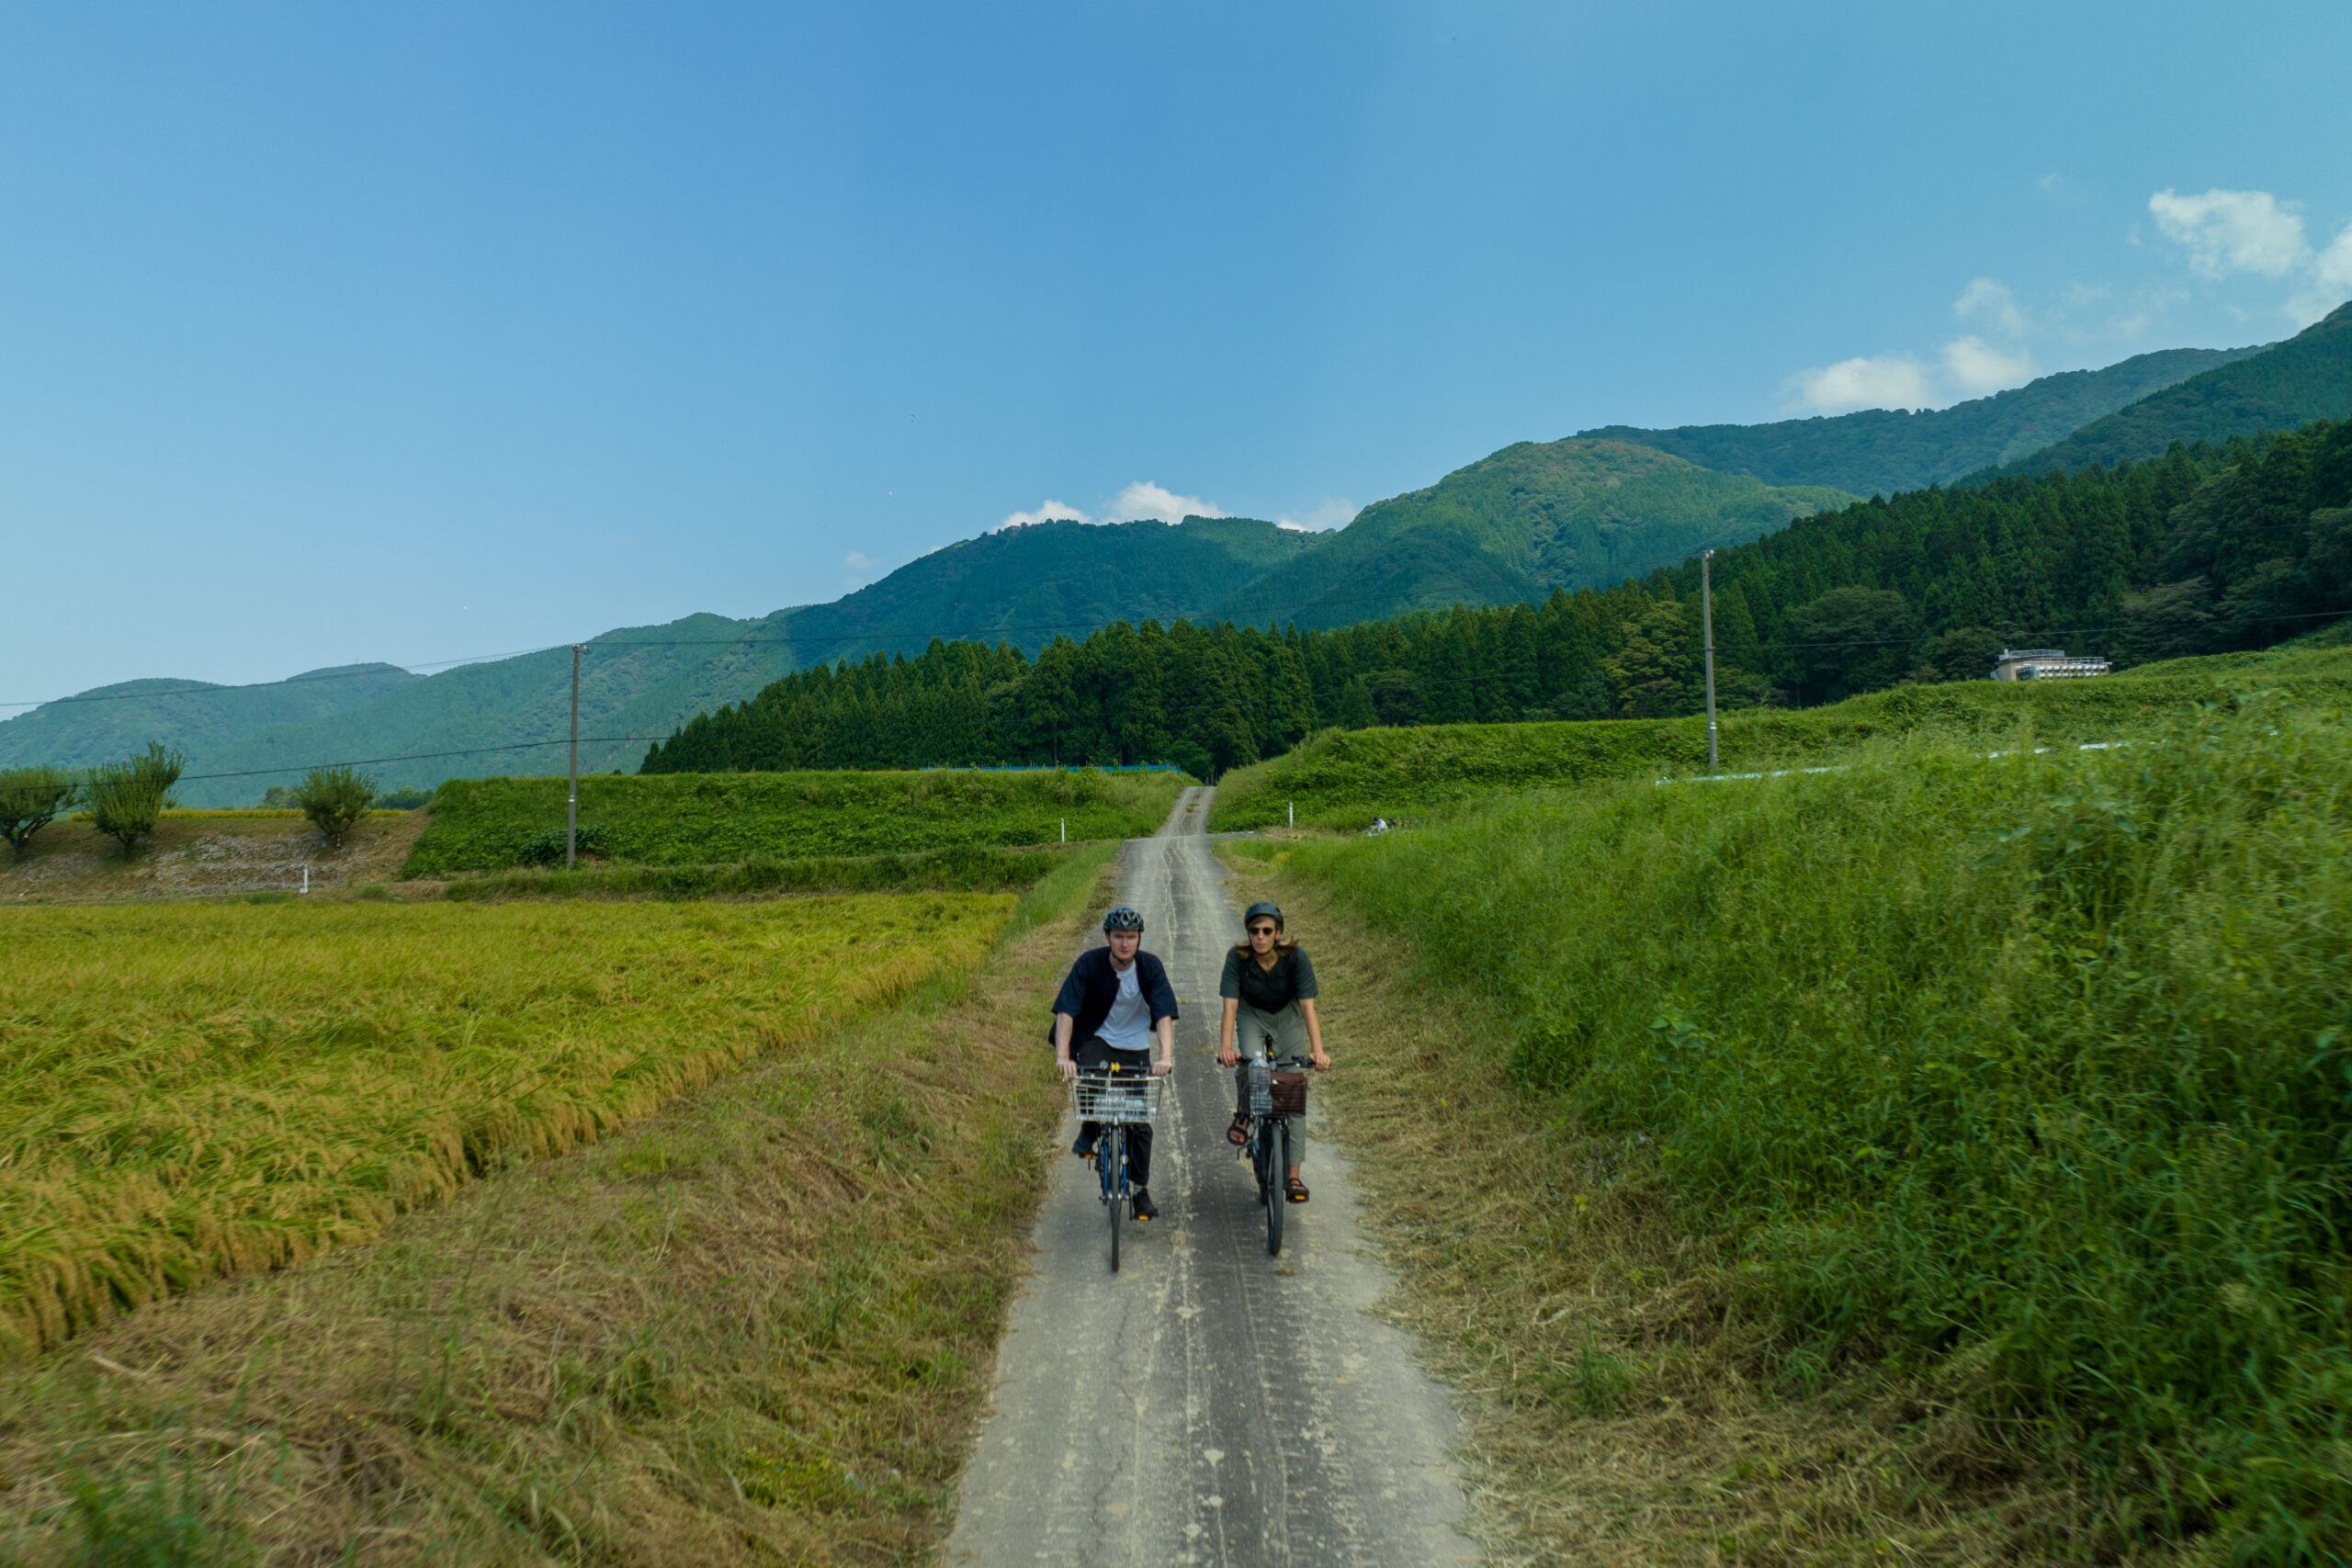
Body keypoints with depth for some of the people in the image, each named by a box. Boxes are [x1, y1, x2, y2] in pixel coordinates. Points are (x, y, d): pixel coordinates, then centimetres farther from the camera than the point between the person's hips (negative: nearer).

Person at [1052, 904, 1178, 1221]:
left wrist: (1166, 1056, -41)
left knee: (1140, 1120, 0)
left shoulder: (1150, 967, -16)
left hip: (1135, 1046, 1)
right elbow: (1066, 1011, -24)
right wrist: (1063, 1056, -37)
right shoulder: (1089, 964, -18)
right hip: (1096, 1039, -1)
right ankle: (1090, 1131, 1)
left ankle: (1141, 1189, 18)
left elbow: (1164, 1015, -25)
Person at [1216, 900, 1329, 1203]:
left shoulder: (1296, 957, -27)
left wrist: (1318, 1051, -44)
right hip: (1252, 1014, 0)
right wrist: (1226, 1048, -45)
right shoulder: (1237, 958, -25)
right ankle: (1244, 1112, 4)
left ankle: (1293, 1175, -3)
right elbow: (1230, 1006, -30)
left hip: (1287, 1015, 0)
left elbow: (1308, 1006, -32)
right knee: (1250, 1063, -31)